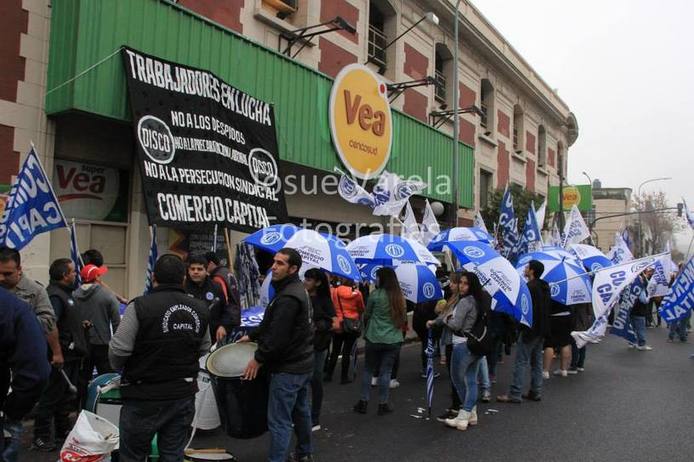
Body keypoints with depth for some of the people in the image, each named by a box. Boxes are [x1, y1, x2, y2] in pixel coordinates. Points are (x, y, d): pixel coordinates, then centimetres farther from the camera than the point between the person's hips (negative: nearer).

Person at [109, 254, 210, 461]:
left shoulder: (140, 306, -16)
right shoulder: (200, 309, -2)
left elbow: (118, 350, -15)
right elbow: (203, 349, 8)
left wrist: (120, 368, 6)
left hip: (145, 396, -4)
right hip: (184, 395, 4)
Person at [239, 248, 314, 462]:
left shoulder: (287, 298, -23)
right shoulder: (299, 290, 9)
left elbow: (278, 336, -25)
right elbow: (272, 324, 18)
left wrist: (259, 358, -13)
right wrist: (252, 336, 17)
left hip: (288, 369, -11)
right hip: (303, 364, 11)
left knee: (279, 421, -4)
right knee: (301, 411, 23)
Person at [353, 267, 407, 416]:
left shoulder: (375, 295, -10)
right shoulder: (399, 297, 2)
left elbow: (366, 315, 1)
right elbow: (403, 318, 11)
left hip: (374, 338, -2)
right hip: (393, 339, 3)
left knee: (368, 370, 11)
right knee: (385, 372, 9)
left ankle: (363, 402, 16)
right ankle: (383, 404, 13)